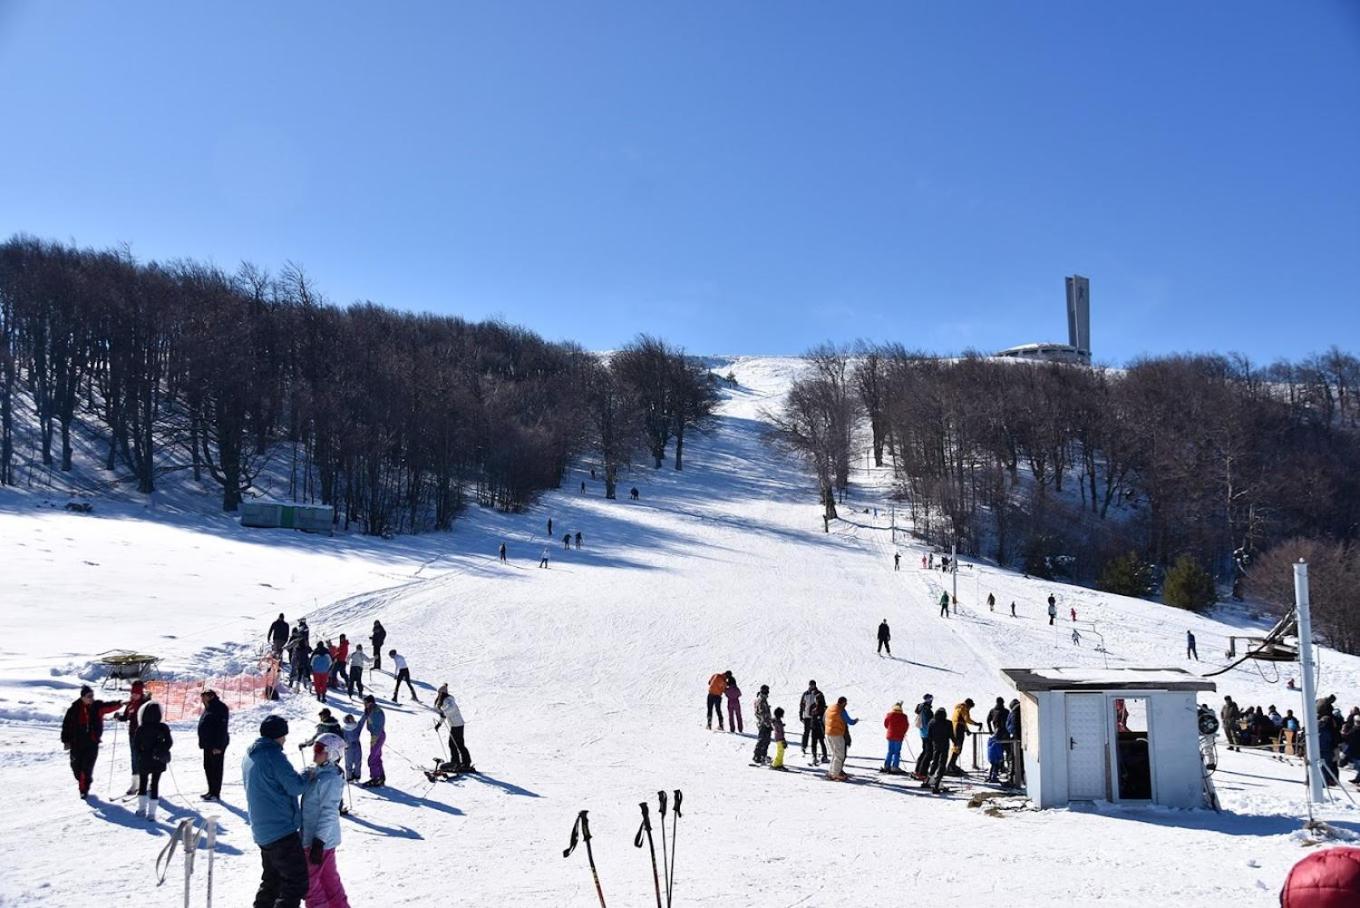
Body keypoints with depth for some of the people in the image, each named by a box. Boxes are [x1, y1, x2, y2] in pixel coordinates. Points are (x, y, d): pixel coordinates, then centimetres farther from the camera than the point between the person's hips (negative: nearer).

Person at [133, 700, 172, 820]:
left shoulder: (141, 728, -12)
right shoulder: (163, 728, -11)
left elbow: (135, 744, -4)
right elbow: (169, 742, -5)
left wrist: (141, 754, 11)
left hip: (144, 761, 0)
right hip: (158, 761, 0)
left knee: (142, 783, 19)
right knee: (155, 784, 6)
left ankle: (142, 808, 26)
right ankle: (151, 813, 3)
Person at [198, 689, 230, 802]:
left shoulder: (220, 708, -17)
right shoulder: (208, 708, 15)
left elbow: (222, 729, -22)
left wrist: (218, 746, -24)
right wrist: (202, 742, 20)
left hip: (216, 745, -10)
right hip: (207, 744, 10)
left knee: (216, 768, -4)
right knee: (208, 767, 15)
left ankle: (216, 793, 1)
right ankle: (211, 791, 24)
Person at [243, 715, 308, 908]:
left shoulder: (249, 756, 11)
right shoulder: (273, 755, -18)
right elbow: (295, 787, -17)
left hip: (262, 831, 9)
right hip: (282, 830, -9)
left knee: (271, 880, 19)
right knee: (297, 882, -5)